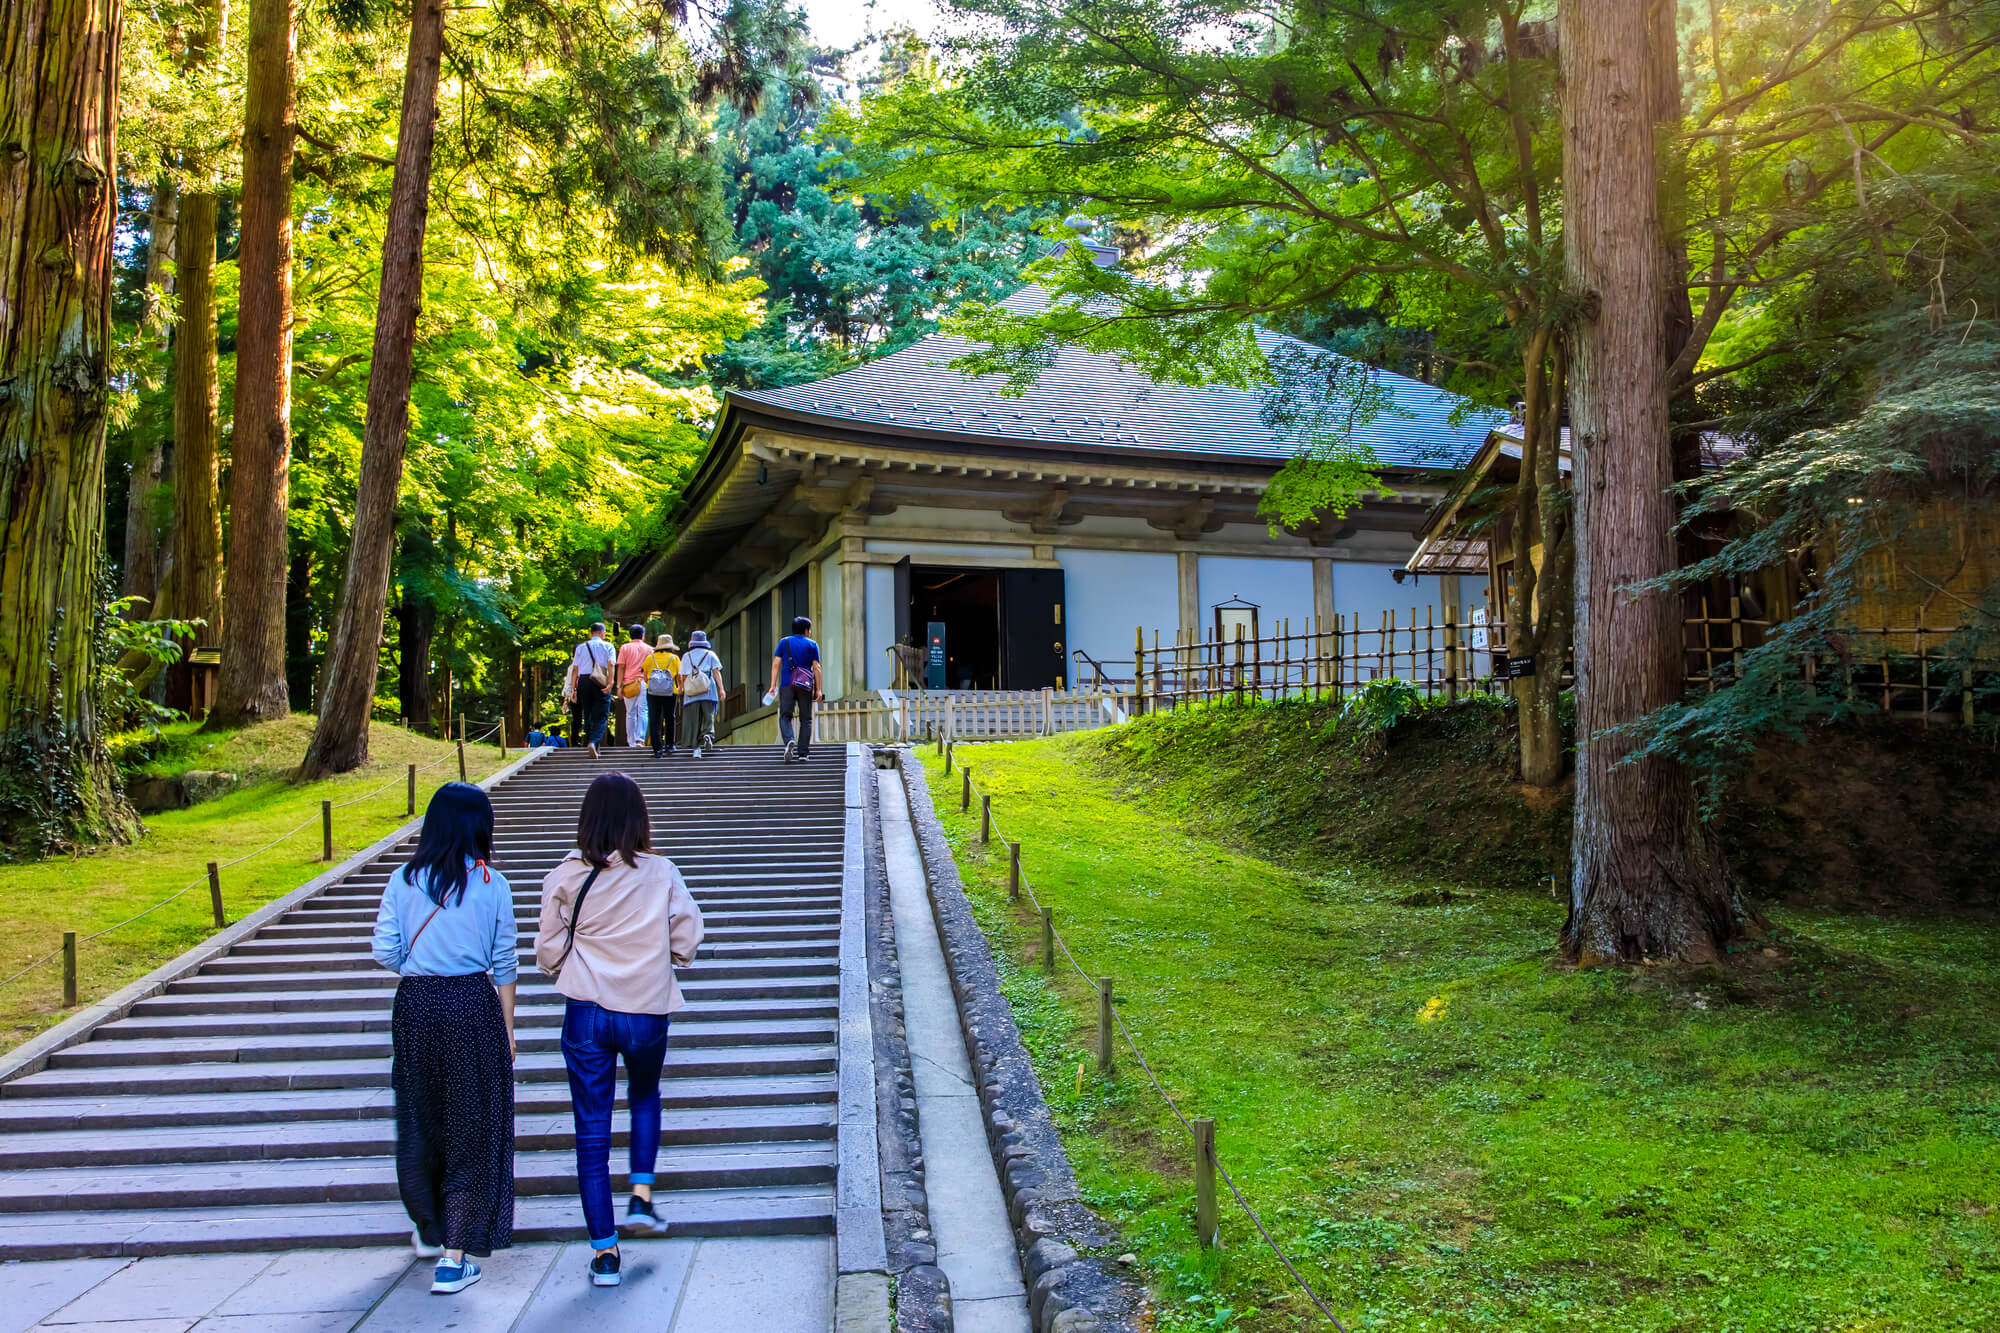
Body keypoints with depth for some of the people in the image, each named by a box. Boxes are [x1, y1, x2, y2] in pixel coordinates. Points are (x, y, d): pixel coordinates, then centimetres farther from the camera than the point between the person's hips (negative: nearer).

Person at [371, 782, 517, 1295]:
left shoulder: (403, 881, -2)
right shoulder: (491, 884, -5)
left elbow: (385, 951, -2)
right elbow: (504, 964, -1)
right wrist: (507, 1030, 8)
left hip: (415, 1004, 2)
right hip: (473, 1006, -2)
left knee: (418, 1121, 19)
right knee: (470, 1129, 7)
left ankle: (429, 1230, 38)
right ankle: (453, 1257, 7)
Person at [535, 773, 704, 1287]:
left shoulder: (566, 877, -6)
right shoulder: (661, 873, -7)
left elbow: (548, 955, -1)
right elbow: (686, 944, -3)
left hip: (586, 1013, 0)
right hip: (647, 1009, 1)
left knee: (592, 1129, 8)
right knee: (645, 1098, 29)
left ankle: (604, 1252, 12)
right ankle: (642, 1197, 16)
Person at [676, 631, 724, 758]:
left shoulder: (686, 656, 14)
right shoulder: (710, 654, 11)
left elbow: (682, 677, 10)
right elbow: (716, 672, 0)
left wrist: (681, 689, 23)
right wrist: (721, 689, -4)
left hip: (691, 694, 1)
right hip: (708, 692, -1)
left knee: (692, 721, 2)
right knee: (708, 717, 3)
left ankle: (695, 748, -5)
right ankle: (708, 734, -26)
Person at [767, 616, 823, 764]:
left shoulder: (784, 642, 9)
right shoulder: (812, 645, 5)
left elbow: (776, 664, 2)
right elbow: (816, 668, 0)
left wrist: (773, 685, 2)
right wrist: (818, 689, 1)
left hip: (786, 685, 1)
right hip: (805, 686, 0)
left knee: (785, 717, 3)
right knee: (806, 719, 7)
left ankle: (789, 741, -25)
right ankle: (802, 754, 1)